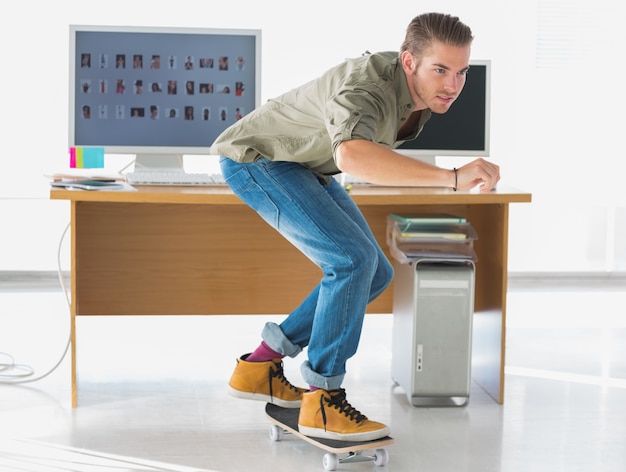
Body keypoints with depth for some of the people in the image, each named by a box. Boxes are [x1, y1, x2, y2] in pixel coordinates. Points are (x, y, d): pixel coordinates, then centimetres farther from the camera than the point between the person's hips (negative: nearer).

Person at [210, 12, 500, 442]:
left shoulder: (418, 90, -9)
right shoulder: (366, 87, -36)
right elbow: (353, 156, -59)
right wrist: (452, 177, -64)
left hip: (305, 165, 9)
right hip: (256, 158, -9)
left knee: (375, 274, 4)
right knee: (353, 259, -25)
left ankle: (260, 367, 11)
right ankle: (322, 400, -15)